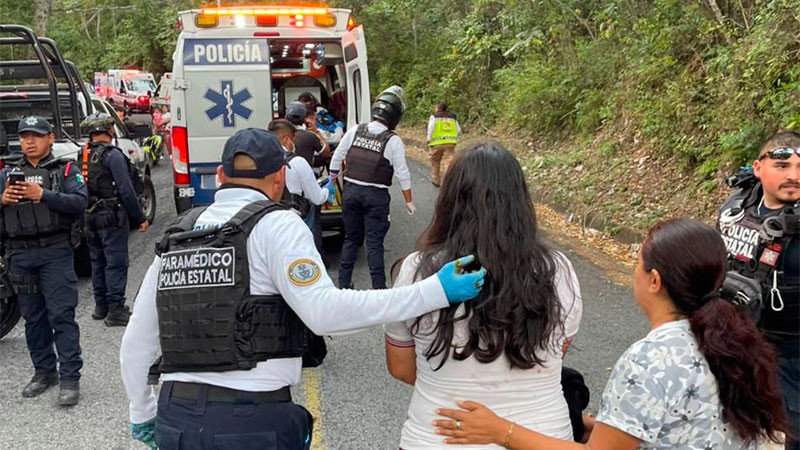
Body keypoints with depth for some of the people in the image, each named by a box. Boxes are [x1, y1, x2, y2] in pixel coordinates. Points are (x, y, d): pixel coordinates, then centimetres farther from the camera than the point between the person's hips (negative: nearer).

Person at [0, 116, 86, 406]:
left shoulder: (65, 170, 5)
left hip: (55, 252, -4)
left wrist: (42, 195, -20)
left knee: (61, 315, -7)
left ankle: (70, 378, -3)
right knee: (33, 317, 11)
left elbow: (79, 202, -10)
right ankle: (44, 372, 22)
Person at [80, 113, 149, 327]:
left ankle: (101, 306, 25)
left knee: (97, 261, 16)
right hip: (112, 218, -7)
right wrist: (140, 218, -11)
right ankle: (115, 310, -1)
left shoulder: (83, 155, 6)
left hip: (90, 218, 8)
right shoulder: (112, 155, -15)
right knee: (116, 263, -2)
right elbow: (126, 190, -17)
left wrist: (86, 213, 18)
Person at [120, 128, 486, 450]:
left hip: (175, 418, 6)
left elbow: (135, 342, 14)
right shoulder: (275, 225, -7)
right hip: (252, 418, -5)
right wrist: (435, 292, -22)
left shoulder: (176, 236, 11)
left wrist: (142, 415, 29)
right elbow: (323, 311, -21)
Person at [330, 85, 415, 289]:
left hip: (351, 191, 4)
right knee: (374, 243, 2)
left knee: (351, 238, 15)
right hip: (376, 196, -4)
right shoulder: (393, 141, -10)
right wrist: (408, 201, 3)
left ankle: (343, 283, 18)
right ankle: (378, 287, 5)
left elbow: (337, 158, 9)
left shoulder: (355, 131, 1)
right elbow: (402, 173, -6)